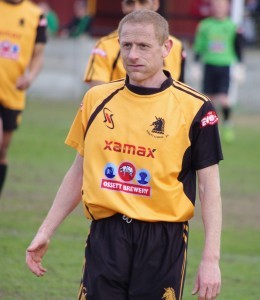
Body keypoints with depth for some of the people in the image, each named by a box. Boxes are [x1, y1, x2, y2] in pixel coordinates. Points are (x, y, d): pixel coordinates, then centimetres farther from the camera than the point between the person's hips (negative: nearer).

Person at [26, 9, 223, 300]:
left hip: (163, 242, -3)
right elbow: (79, 172, 17)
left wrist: (210, 259, -9)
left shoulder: (194, 108, -3)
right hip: (105, 236, 3)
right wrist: (45, 232, 14)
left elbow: (209, 188, -2)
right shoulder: (96, 99, 8)